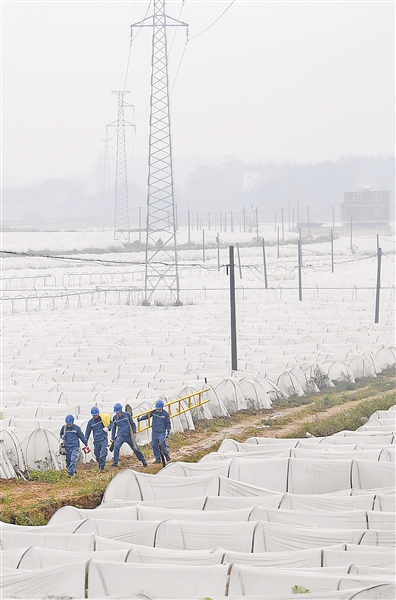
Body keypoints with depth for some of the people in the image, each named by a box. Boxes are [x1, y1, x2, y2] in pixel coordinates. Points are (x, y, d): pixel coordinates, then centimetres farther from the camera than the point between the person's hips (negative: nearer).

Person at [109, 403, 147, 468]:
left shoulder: (127, 415, -4)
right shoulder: (115, 418, 3)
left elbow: (132, 424, 4)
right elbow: (113, 428, 13)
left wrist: (134, 432, -5)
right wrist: (112, 438, 11)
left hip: (129, 435, -1)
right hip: (120, 436, 1)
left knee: (135, 448, 6)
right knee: (116, 447, -23)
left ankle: (144, 462, 22)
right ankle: (115, 463, -15)